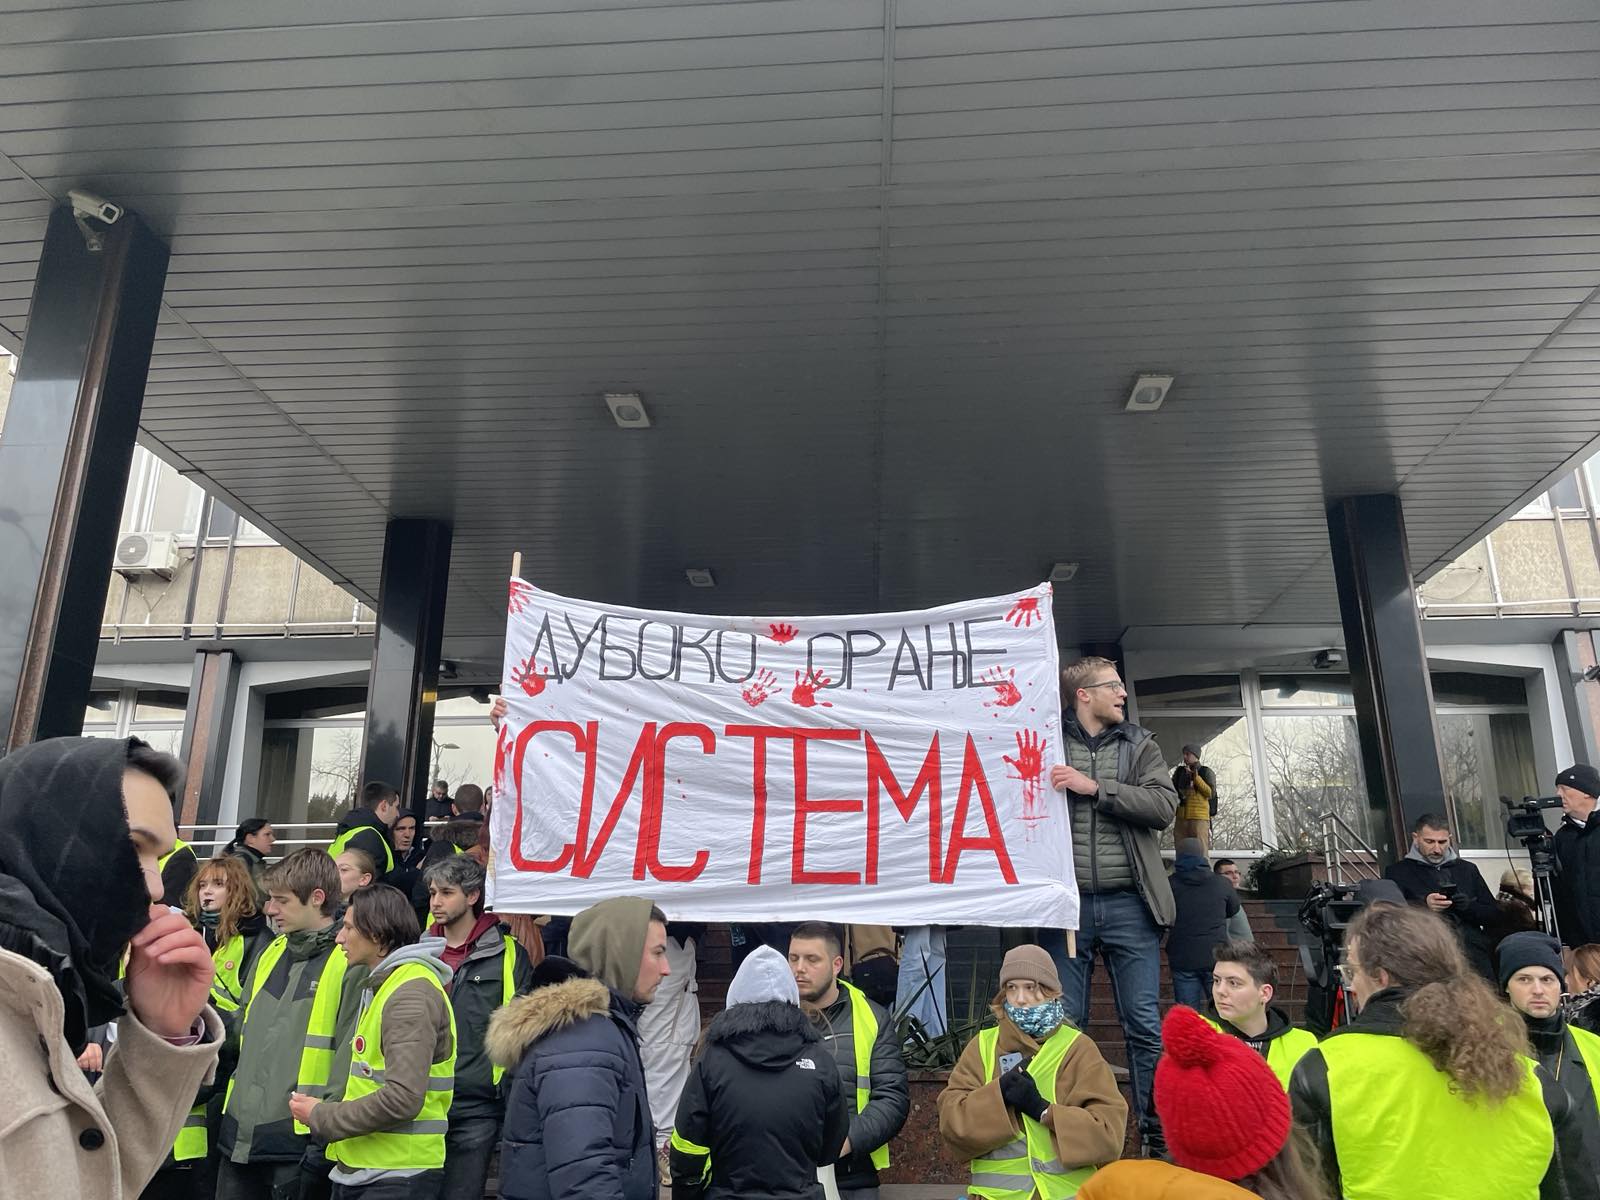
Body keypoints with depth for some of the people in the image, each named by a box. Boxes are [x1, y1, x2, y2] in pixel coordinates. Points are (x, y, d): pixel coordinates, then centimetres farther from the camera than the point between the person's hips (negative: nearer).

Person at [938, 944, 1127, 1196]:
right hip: (997, 1190, 1)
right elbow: (952, 1121, 0)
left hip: (1069, 1189, -1)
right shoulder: (982, 1046, 10)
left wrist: (1043, 1109, -12)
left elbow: (1110, 1132, -3)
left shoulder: (1078, 1048, 5)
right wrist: (998, 1094, -14)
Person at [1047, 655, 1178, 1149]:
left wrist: (1095, 788, -12)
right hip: (1068, 903, -1)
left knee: (1145, 1025, 5)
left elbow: (1163, 806, -5)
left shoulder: (1140, 745, 10)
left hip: (1128, 904, 1)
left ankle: (1157, 1132, 16)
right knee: (1063, 1024, 6)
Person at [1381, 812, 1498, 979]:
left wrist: (1470, 907, -3)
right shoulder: (1399, 872, 10)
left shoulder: (1467, 869, 23)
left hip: (1473, 949, 3)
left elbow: (1495, 914, 17)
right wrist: (1424, 905, -17)